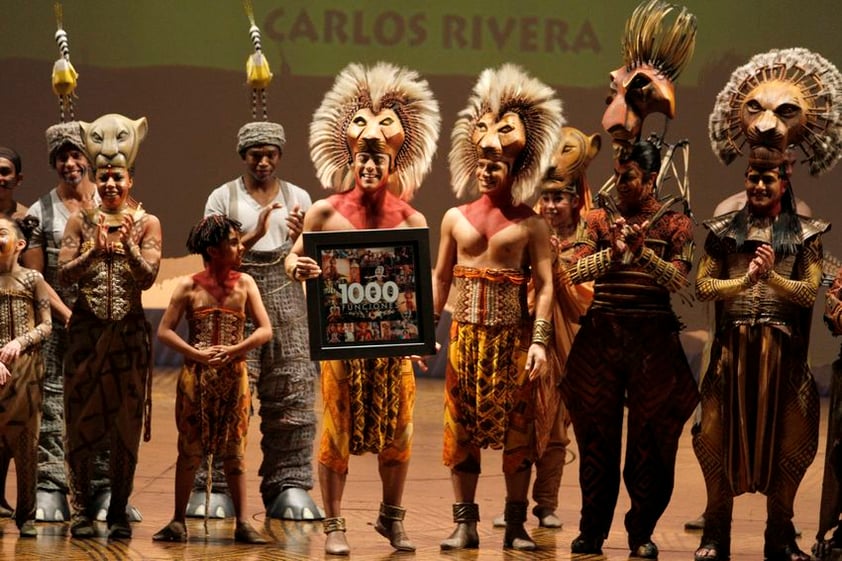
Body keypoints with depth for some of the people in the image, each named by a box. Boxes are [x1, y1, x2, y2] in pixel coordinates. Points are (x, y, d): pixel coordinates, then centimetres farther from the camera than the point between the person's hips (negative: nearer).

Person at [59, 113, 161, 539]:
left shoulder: (146, 223, 2)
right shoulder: (81, 220, 3)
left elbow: (148, 277, -8)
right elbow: (63, 274, -4)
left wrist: (127, 244, -23)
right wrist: (95, 250, -20)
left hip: (129, 332, 0)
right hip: (86, 329, 0)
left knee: (126, 421, 3)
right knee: (81, 419, 0)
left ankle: (119, 512, 9)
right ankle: (81, 511, 4)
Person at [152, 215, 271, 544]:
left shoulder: (245, 284, 3)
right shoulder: (189, 286, -1)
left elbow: (265, 331, -1)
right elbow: (164, 332, -3)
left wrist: (232, 351, -14)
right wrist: (198, 354, -14)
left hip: (234, 377, 1)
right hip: (195, 377, -1)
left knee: (234, 451, 3)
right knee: (189, 450, 4)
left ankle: (242, 524, 2)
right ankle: (178, 522, 11)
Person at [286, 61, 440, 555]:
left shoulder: (411, 220, 3)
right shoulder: (327, 213, 2)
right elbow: (293, 259, 6)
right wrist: (298, 267, -18)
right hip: (343, 334, -1)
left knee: (397, 429, 6)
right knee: (338, 428, 0)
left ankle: (392, 518, 22)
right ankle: (334, 524, 7)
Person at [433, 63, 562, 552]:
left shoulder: (531, 224, -1)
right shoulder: (456, 219, 9)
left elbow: (545, 285, -5)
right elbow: (441, 277, 13)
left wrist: (540, 341, -15)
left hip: (513, 334, -3)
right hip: (466, 331, 3)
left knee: (516, 429, 1)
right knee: (462, 428, 2)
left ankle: (516, 524, 7)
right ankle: (466, 523, 6)